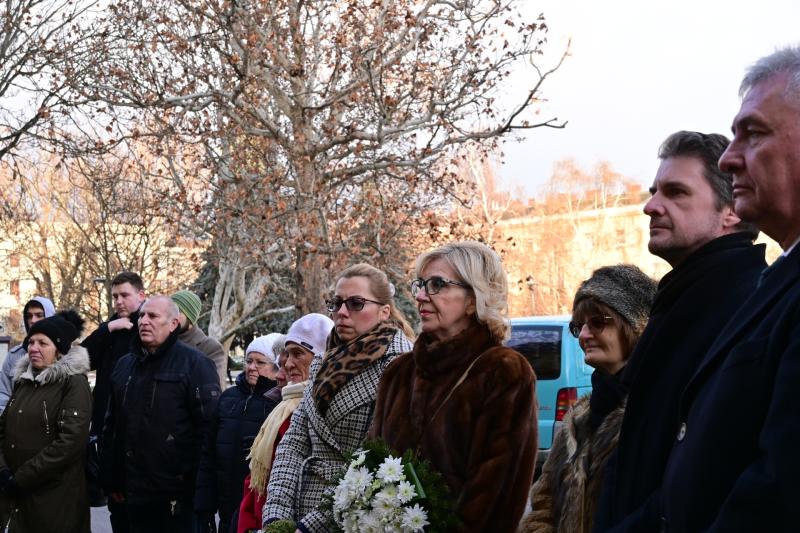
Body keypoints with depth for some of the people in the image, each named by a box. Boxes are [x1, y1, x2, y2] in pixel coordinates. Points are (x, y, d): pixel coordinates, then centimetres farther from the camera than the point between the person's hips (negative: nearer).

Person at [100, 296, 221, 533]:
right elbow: (111, 426, 20)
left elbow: (208, 427, -12)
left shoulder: (195, 364, -6)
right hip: (135, 493, 6)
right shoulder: (125, 365, 15)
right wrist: (110, 479, 16)